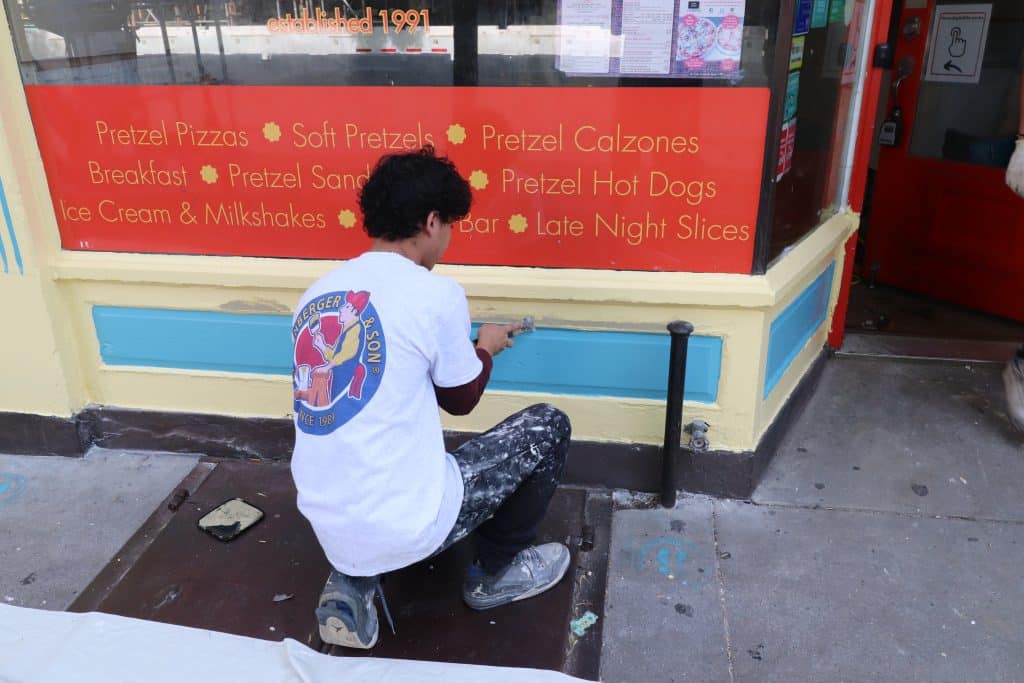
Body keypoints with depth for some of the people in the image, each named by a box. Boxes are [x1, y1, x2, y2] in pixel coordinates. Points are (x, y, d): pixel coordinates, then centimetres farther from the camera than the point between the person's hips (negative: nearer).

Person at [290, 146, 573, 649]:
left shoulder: (317, 293, 6)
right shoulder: (434, 293, -13)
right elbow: (461, 400, 3)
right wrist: (485, 347, 22)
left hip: (330, 530, 7)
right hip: (405, 527, -6)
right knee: (547, 426, 9)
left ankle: (354, 580, 17)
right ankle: (495, 572, 24)